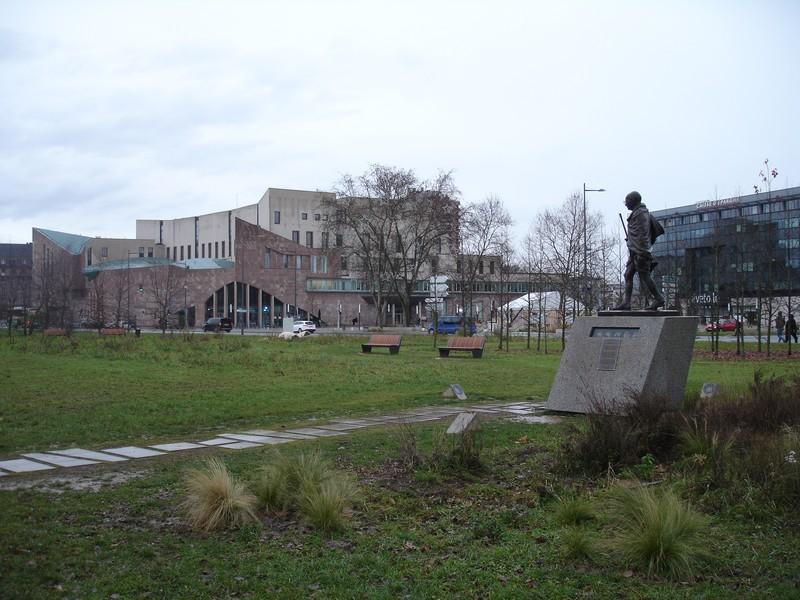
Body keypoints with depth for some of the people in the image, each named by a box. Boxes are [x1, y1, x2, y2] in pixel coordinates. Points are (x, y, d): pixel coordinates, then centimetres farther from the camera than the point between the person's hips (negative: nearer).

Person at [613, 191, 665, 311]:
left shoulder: (641, 214, -11)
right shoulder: (636, 213, 19)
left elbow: (643, 234, -18)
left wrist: (642, 253, -23)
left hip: (639, 251, -10)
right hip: (634, 251, 10)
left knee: (644, 276, -6)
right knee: (628, 275, 4)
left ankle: (658, 299, 4)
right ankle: (626, 302, 1)